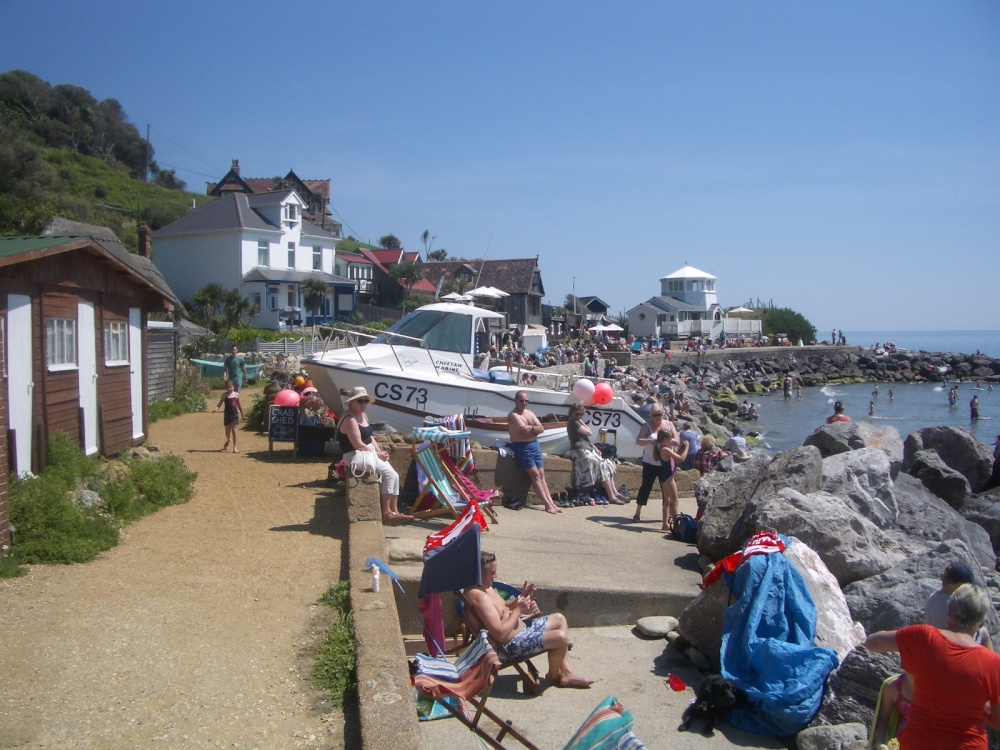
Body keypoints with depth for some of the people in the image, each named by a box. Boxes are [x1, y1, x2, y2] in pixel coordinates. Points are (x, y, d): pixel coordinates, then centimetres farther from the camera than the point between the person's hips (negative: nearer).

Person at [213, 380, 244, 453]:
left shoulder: (236, 394, 1)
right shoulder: (224, 395, 0)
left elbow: (239, 405, 11)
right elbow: (220, 404, 0)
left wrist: (242, 415, 15)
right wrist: (216, 408, -22)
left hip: (235, 414, -1)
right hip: (227, 414, 1)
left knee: (234, 430, -5)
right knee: (227, 431, 8)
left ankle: (235, 446, 2)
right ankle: (228, 440, 41)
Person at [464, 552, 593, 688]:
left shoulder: (485, 587, 4)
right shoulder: (480, 597, -30)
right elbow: (500, 634, -33)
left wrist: (520, 598, 0)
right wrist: (518, 610, -21)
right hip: (511, 645, -12)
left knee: (559, 619, 18)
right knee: (561, 638, -20)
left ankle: (566, 673, 18)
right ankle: (553, 675, 11)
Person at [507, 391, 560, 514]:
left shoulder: (530, 413, 17)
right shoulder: (513, 415, -6)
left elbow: (541, 429, 6)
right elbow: (524, 429, -20)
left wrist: (529, 429, -10)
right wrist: (534, 428, -2)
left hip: (534, 445, 7)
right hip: (522, 447, -7)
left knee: (542, 474, -1)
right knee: (535, 474, -13)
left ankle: (551, 503, -6)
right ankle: (547, 504, -16)